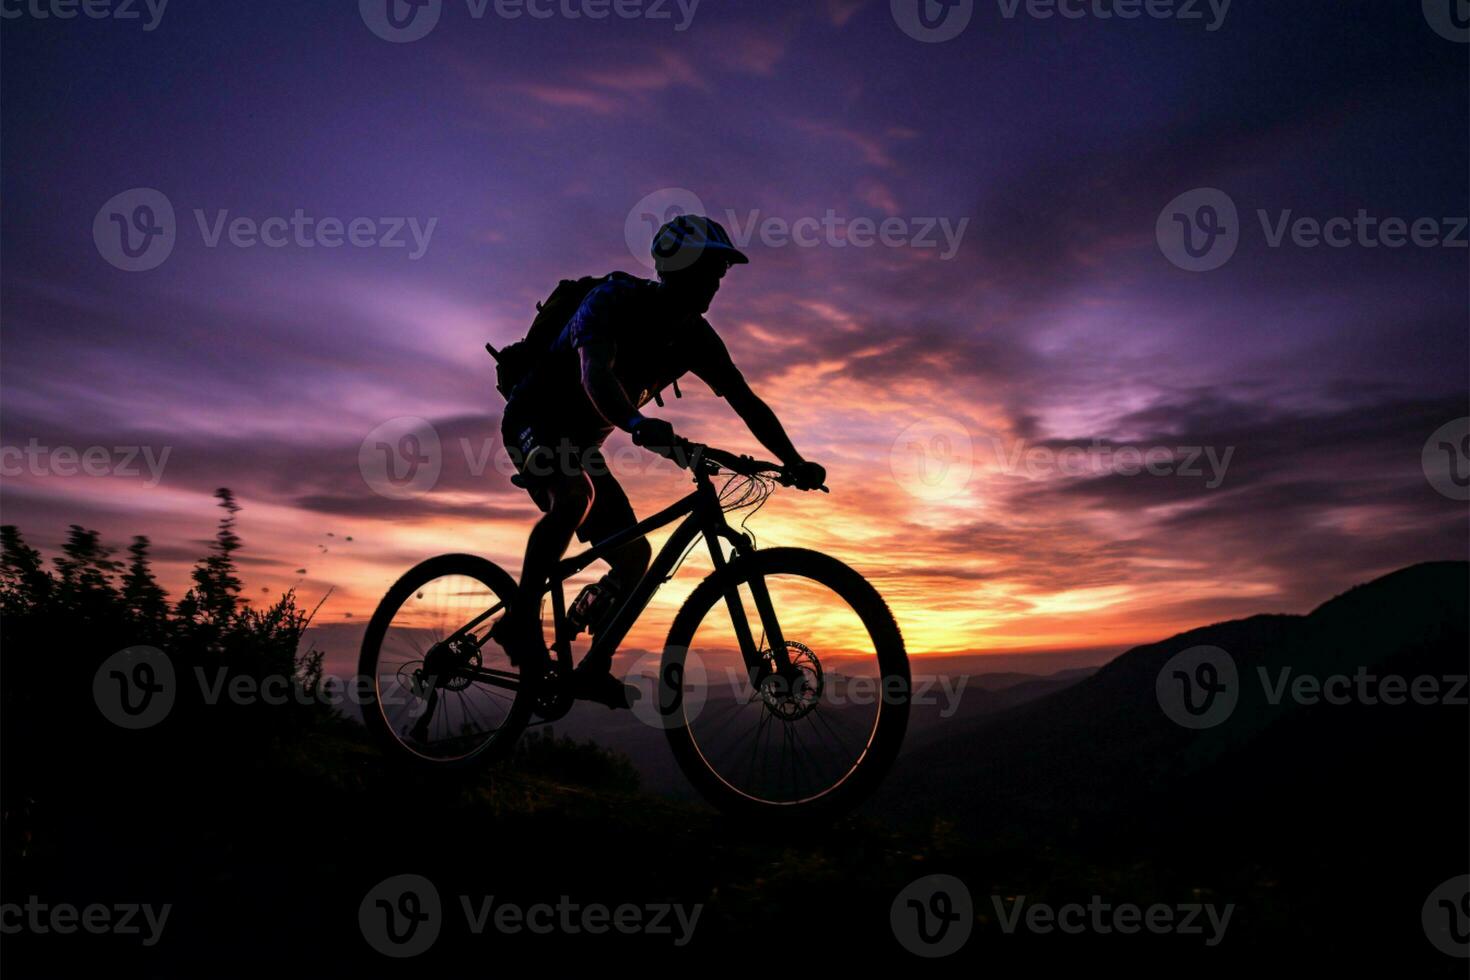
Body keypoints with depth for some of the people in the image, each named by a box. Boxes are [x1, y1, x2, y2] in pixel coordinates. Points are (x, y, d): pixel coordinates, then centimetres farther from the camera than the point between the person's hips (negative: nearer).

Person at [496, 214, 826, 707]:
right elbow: (594, 371, -40)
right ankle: (520, 618, -23)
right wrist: (636, 423, -60)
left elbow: (746, 401, -3)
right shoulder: (614, 300, -22)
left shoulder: (694, 336, -3)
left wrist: (794, 462, -14)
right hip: (534, 419, -7)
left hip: (579, 441, 7)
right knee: (575, 495, -38)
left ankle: (593, 669, 8)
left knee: (634, 555, -3)